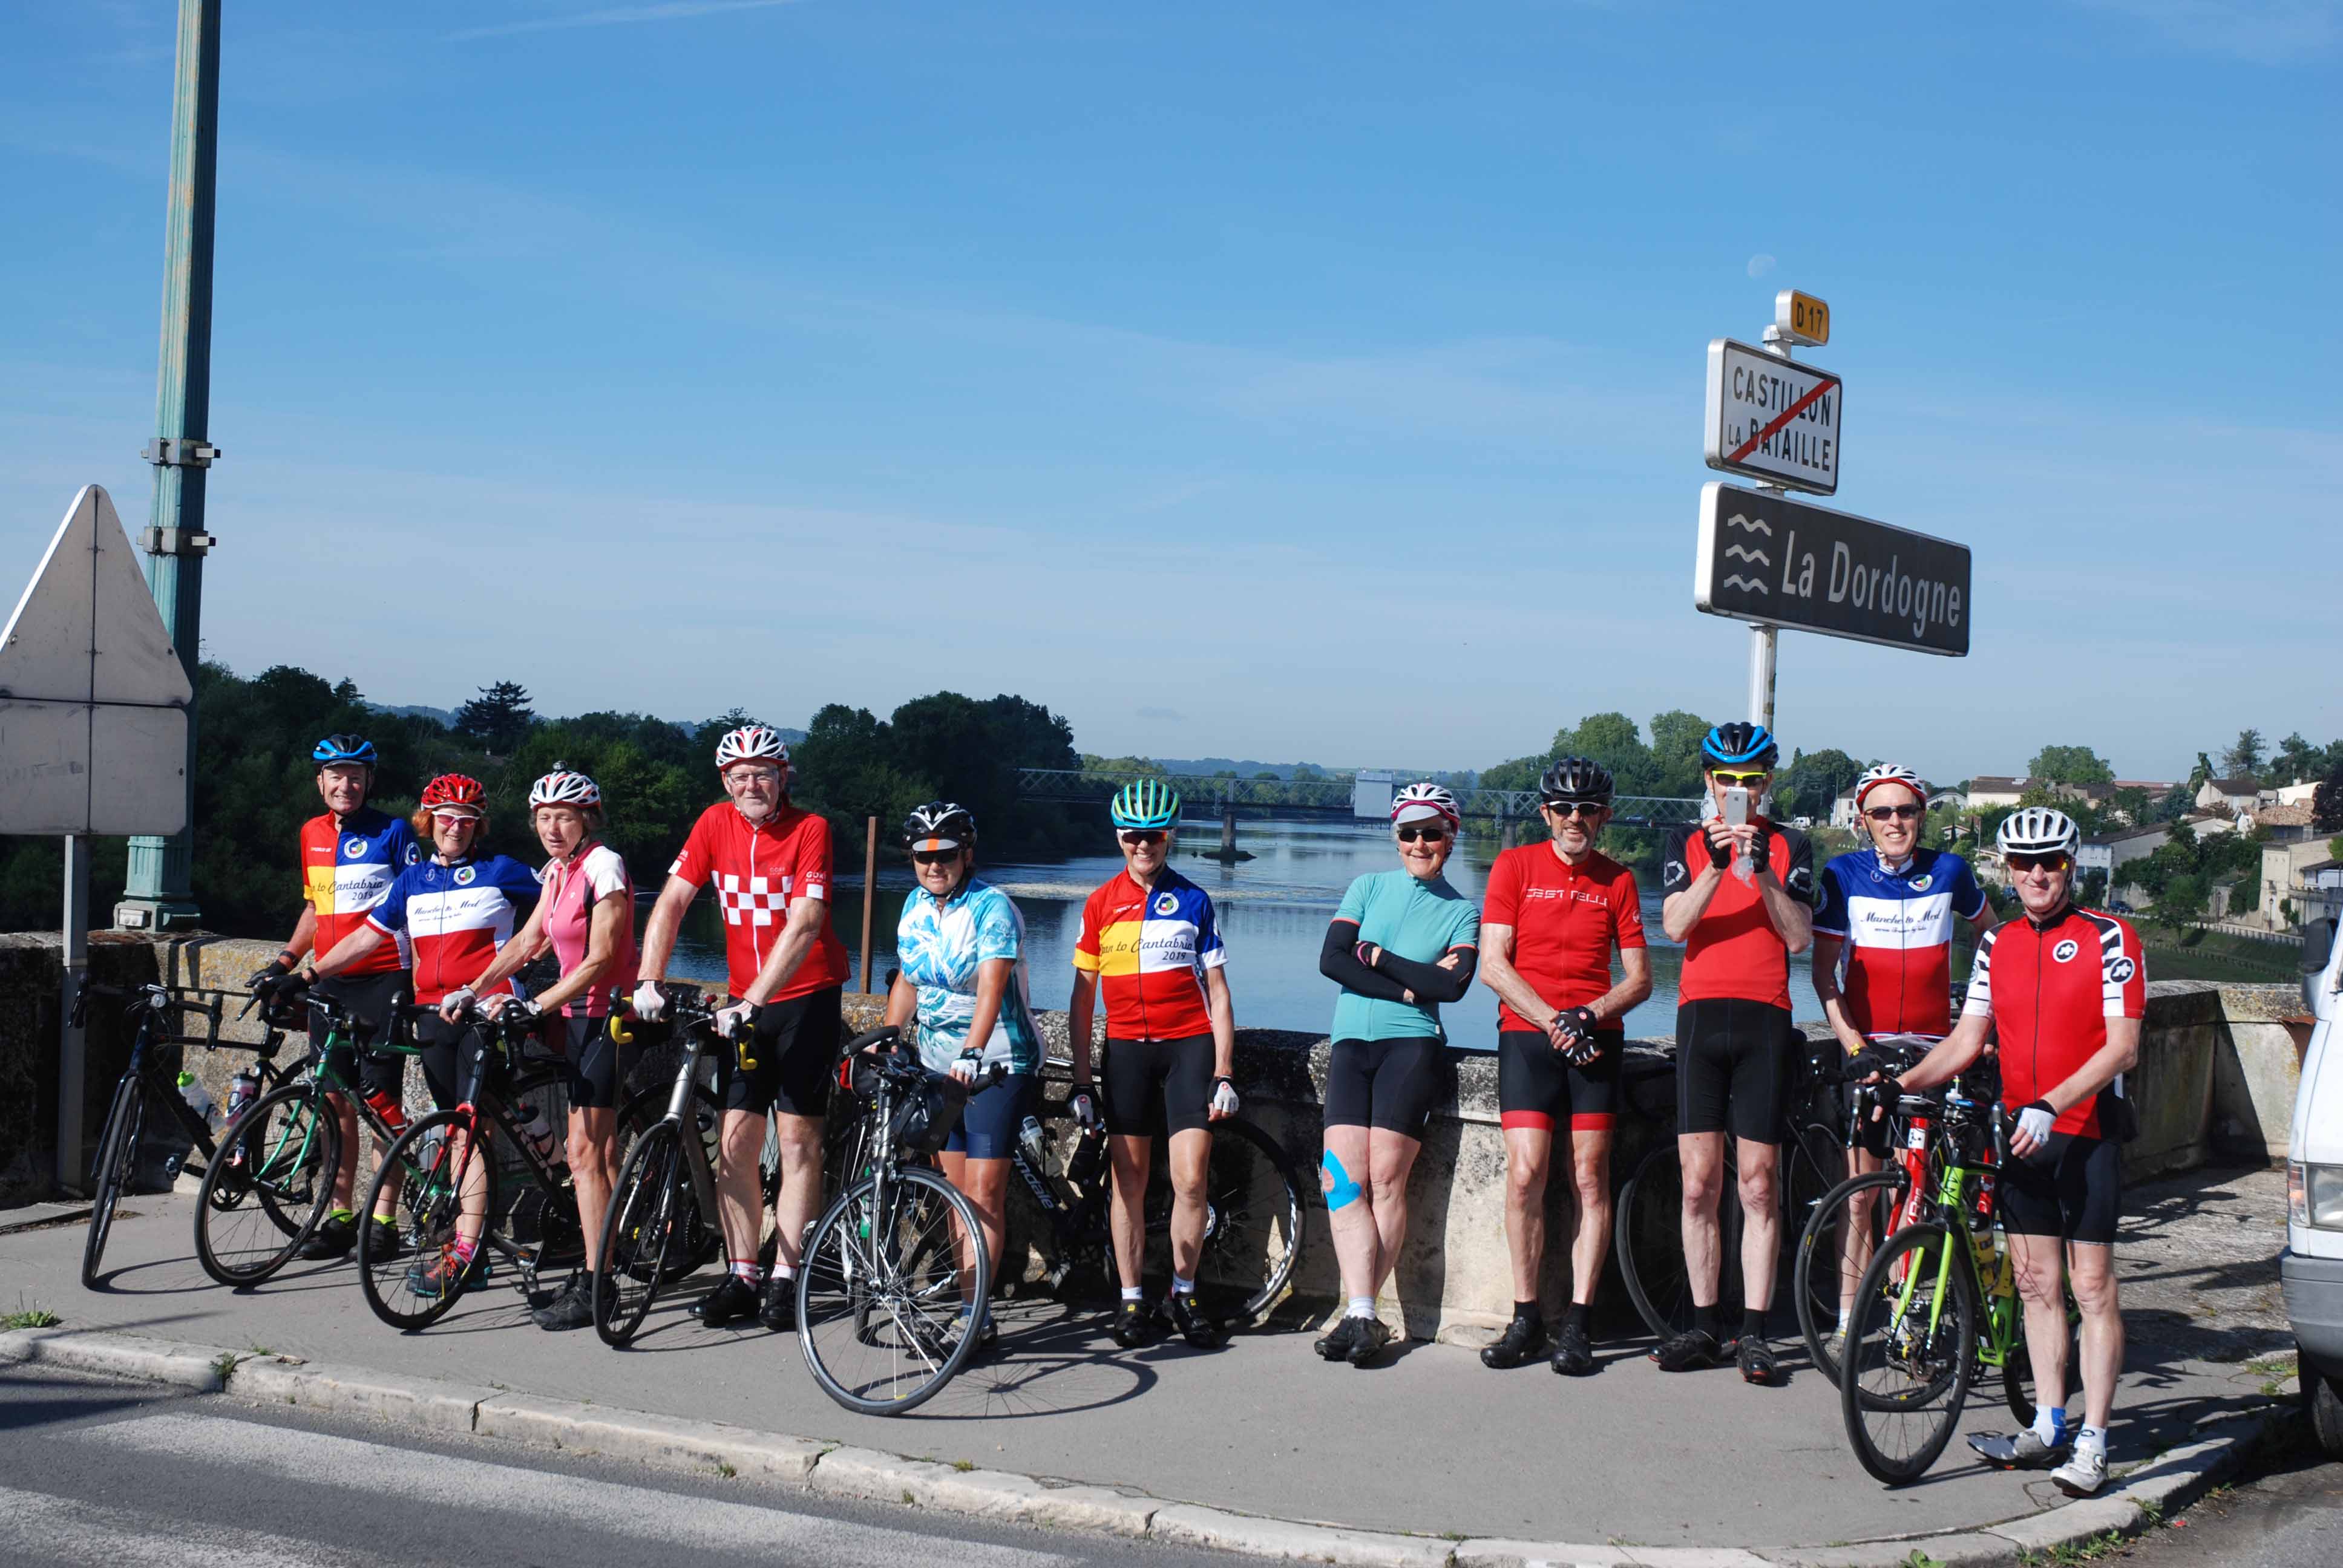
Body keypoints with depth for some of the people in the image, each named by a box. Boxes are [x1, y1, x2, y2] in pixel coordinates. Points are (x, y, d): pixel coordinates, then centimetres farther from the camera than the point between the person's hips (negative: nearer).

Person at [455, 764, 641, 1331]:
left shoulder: (604, 866, -15)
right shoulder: (557, 871, 12)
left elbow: (600, 959, -19)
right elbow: (528, 942, 15)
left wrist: (534, 1005, -23)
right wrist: (472, 991, 6)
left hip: (607, 1015, -9)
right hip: (577, 1014, 9)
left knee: (585, 1153, -11)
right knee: (601, 1152, 11)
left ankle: (593, 1288, -9)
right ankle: (602, 1269, 17)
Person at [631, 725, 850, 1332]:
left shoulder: (810, 829, -14)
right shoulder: (716, 824, -1)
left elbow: (804, 925, -23)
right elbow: (671, 901, -4)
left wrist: (754, 1001, -31)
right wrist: (648, 982, -17)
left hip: (806, 997, -4)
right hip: (743, 1002, 4)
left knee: (798, 1138, -3)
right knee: (737, 1139, 1)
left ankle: (784, 1278, 1)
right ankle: (741, 1277, 7)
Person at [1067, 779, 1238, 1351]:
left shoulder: (1194, 901, 5)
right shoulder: (1101, 905, 6)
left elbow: (1218, 995, 6)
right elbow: (1082, 998, 8)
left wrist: (1224, 1075, -1)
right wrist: (1081, 1083, 3)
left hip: (1189, 1045, -1)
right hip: (1127, 1048, 1)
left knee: (1191, 1180, -7)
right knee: (1129, 1182, 2)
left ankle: (1184, 1293, 9)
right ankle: (1130, 1299, 12)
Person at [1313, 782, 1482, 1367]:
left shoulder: (1462, 913, 10)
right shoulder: (1369, 887, 16)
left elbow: (1452, 985, -7)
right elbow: (1331, 960, 2)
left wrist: (1377, 955, -5)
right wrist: (1408, 988, -5)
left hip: (1412, 1044, -2)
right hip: (1351, 1042, 2)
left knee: (1385, 1177, -12)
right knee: (1344, 1177, -11)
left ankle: (1360, 1315, -9)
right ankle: (1362, 1316, -15)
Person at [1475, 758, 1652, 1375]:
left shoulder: (1617, 880, 10)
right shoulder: (1516, 866, 5)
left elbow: (1640, 978, 9)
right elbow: (1493, 964, -2)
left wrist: (1590, 1014, -9)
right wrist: (1552, 1021, -10)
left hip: (1596, 1040, 2)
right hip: (1527, 1034, -1)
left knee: (1590, 1179, -2)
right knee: (1526, 1174, -10)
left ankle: (1577, 1323, 2)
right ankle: (1525, 1318, 1)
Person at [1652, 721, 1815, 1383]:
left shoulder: (1789, 845, 9)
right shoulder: (1686, 842, 11)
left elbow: (1798, 937, -3)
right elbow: (1675, 924, -5)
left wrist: (1762, 871, -16)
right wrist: (1718, 865, -19)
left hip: (1765, 1021, -1)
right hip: (1701, 1015, 1)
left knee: (1758, 1185, -1)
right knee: (1699, 1185, 1)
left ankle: (1754, 1331, 3)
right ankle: (1704, 1326, 9)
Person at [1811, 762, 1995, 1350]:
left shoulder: (1948, 871, 1)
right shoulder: (1843, 876, -1)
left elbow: (1991, 936, 18)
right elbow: (1824, 974, 0)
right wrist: (1851, 1039, -12)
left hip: (1930, 1047, 1)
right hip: (1865, 1045, 0)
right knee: (1860, 1186, -2)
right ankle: (1847, 1317, 4)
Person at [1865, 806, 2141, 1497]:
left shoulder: (2109, 937, -7)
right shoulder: (1997, 945, 9)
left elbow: (2122, 1047, -13)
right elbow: (1967, 1039, 8)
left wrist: (2052, 1106, -24)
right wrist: (1902, 1083, -8)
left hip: (2086, 1132, -5)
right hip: (2021, 1132, 5)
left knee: (2091, 1285, -4)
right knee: (2037, 1283, 9)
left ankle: (2092, 1444, -2)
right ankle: (2047, 1428, 16)